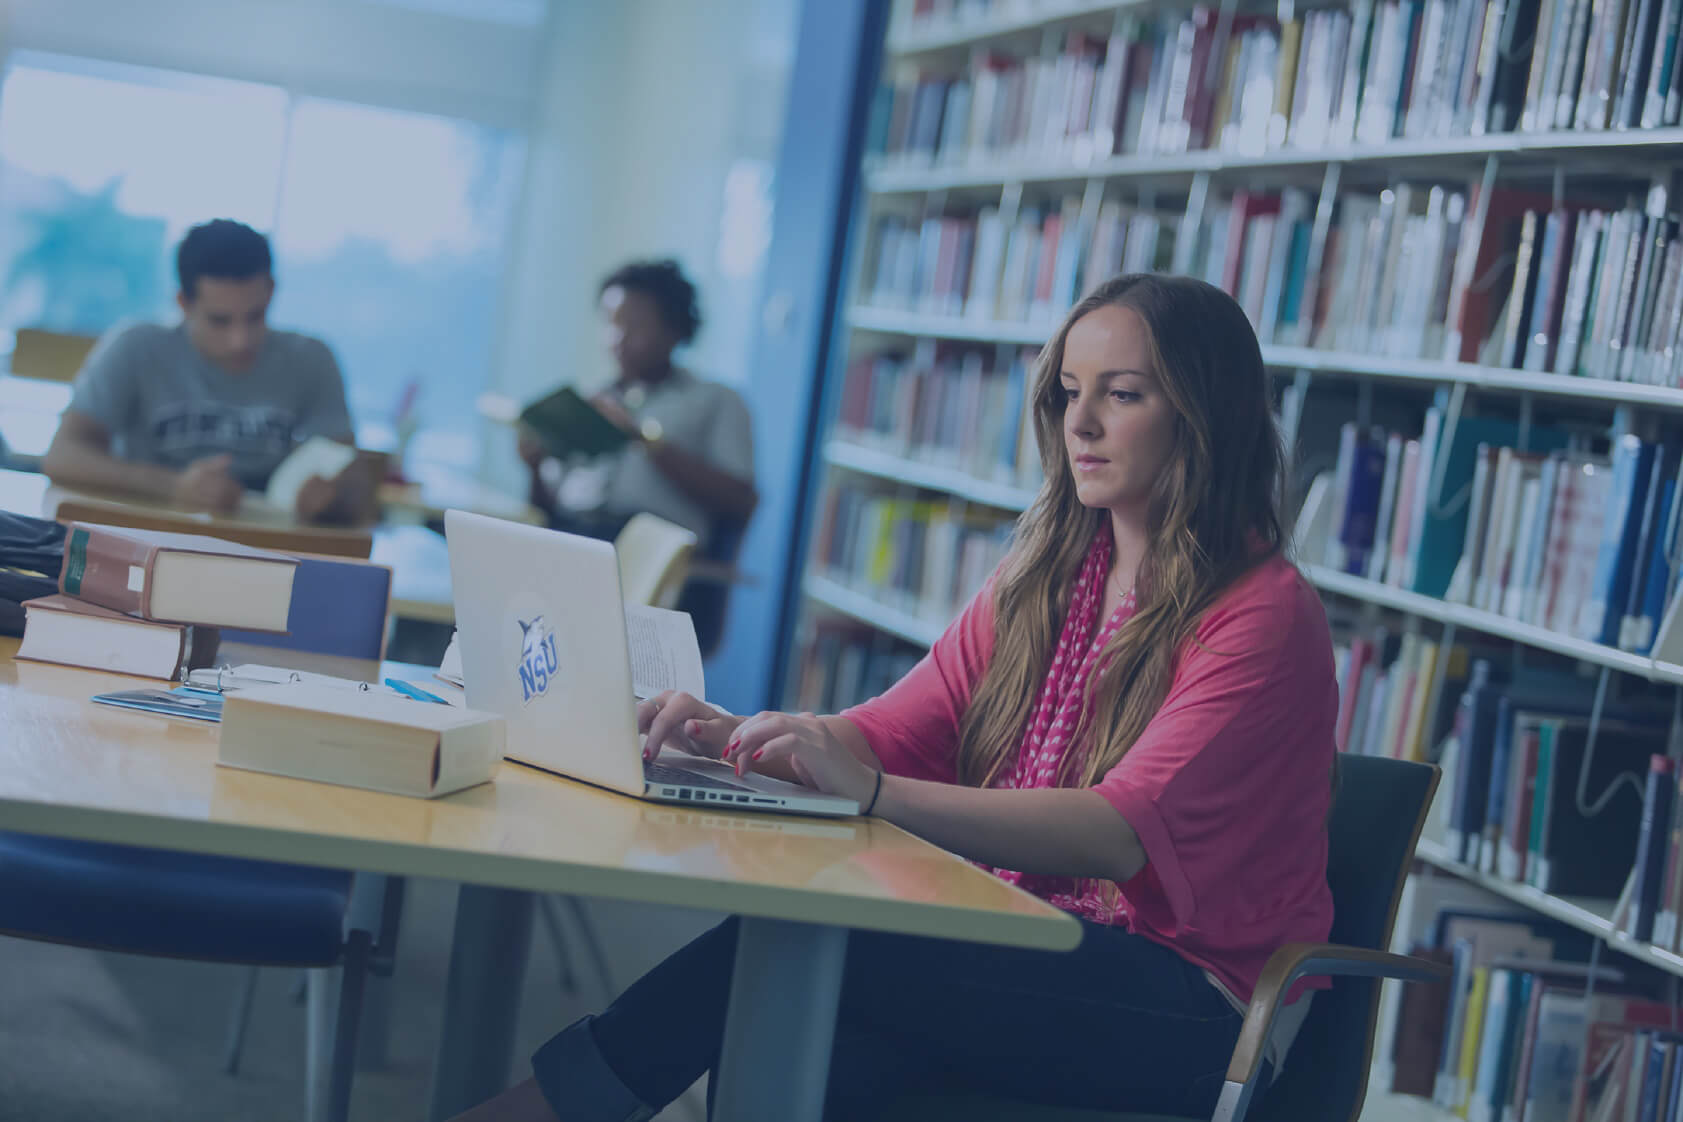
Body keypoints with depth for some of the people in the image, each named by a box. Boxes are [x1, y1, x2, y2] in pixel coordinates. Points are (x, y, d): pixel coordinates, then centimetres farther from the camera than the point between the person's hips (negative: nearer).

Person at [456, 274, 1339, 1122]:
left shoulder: (1265, 617, -12)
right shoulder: (1045, 578, 13)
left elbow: (1125, 833, -25)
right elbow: (890, 730, 7)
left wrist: (873, 791, -35)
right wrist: (731, 737, -15)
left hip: (1195, 1013, -6)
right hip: (1034, 948, 6)